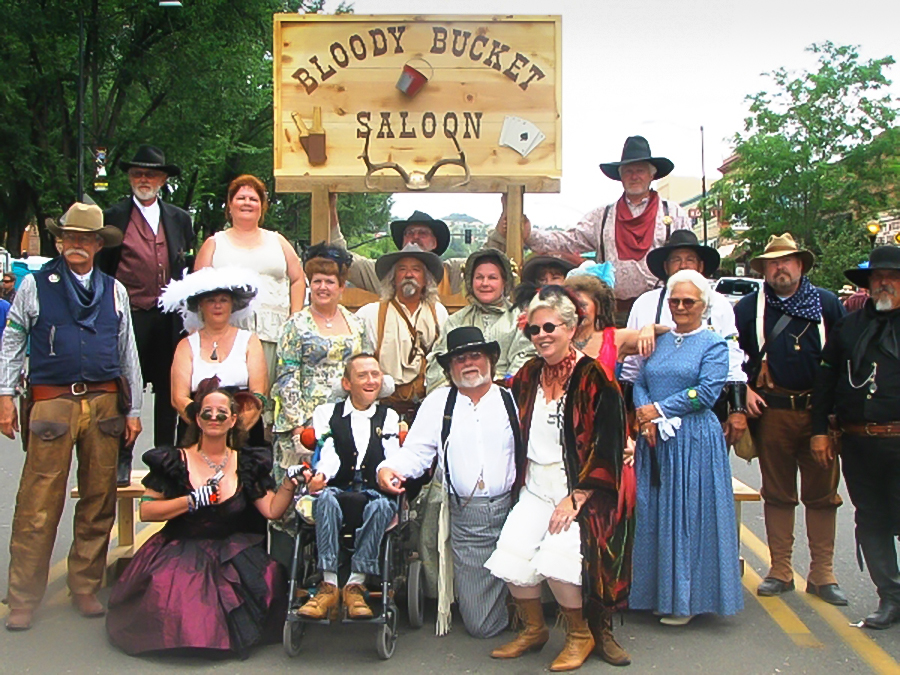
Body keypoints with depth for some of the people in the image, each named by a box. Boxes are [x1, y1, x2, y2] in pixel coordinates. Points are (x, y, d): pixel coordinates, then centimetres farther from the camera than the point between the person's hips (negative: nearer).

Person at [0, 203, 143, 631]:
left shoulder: (114, 291, 14)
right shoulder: (35, 286, 8)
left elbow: (128, 352, 17)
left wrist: (133, 410, 14)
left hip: (105, 403, 3)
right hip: (51, 401, -2)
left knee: (98, 502, 7)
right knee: (38, 504, -4)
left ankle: (86, 589, 20)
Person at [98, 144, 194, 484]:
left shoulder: (179, 218, 13)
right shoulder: (114, 217, 5)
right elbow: (102, 270, 5)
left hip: (169, 318, 2)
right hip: (129, 316, -2)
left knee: (168, 392, 7)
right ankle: (121, 461, 10)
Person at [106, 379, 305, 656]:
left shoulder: (247, 464, 9)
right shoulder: (175, 461, 2)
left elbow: (272, 511, 0)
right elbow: (146, 511, -3)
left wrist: (289, 483, -15)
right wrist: (191, 502, -13)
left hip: (233, 552, 2)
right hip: (181, 550, -2)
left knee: (269, 578, -26)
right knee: (170, 594, -33)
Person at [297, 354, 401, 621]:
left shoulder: (389, 418, 19)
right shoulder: (327, 413, 15)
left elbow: (391, 460, 4)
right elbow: (327, 455, -1)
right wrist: (320, 476, -24)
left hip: (372, 496, 0)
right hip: (338, 491, 0)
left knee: (381, 505, -34)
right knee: (326, 498, -34)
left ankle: (356, 584, -32)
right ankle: (329, 585, -34)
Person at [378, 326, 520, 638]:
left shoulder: (512, 400, 8)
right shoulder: (438, 402, 13)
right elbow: (416, 451, 6)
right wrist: (388, 469, -14)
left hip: (511, 509, -1)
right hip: (464, 516, 1)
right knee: (480, 625, 1)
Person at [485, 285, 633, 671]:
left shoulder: (592, 377, -8)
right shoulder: (529, 376, 10)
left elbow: (607, 447, -12)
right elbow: (514, 435, 21)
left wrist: (576, 498, -16)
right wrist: (521, 481, 11)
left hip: (582, 490, -5)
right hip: (536, 487, 5)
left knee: (557, 557, -25)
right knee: (511, 553, -16)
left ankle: (581, 634, 4)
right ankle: (534, 629, 12)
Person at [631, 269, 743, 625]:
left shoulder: (713, 344, 0)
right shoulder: (658, 342, 16)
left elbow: (706, 392, -12)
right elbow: (639, 385, 11)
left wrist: (659, 409, -12)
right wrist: (645, 418, -8)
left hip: (695, 441, -5)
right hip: (654, 440, 5)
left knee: (689, 514, -2)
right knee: (653, 515, 6)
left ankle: (687, 598, 9)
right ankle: (660, 593, 17)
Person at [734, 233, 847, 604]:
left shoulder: (827, 303, 6)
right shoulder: (749, 307, 6)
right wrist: (744, 389, 0)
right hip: (773, 410, 0)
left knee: (822, 494, 4)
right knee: (778, 493, 7)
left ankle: (822, 574, 14)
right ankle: (780, 571, 16)